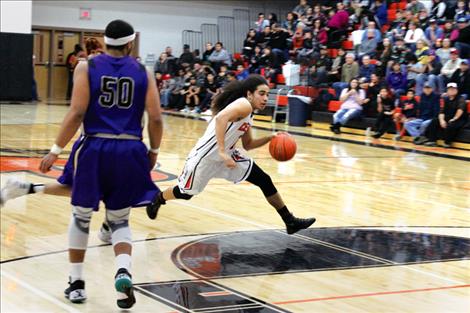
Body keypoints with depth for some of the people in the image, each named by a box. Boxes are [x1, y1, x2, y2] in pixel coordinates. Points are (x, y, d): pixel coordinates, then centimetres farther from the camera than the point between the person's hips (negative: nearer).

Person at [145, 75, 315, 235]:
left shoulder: (248, 114, 8)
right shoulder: (244, 105, -20)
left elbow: (248, 144, 19)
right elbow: (221, 118, -39)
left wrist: (269, 139, 5)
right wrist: (222, 152, -42)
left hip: (226, 155, 9)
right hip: (206, 156, -9)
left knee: (264, 181, 0)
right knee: (185, 193, 11)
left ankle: (290, 221, 6)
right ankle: (156, 200, 43)